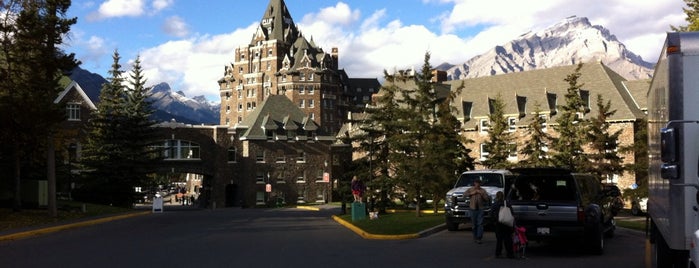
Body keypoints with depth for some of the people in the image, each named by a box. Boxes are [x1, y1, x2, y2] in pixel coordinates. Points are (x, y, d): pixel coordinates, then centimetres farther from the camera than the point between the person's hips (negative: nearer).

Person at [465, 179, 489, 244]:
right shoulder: (470, 189, 7)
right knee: (474, 224, 5)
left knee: (480, 224, -9)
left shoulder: (482, 190, 5)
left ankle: (479, 238, -12)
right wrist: (471, 193, -10)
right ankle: (475, 237, 17)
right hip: (473, 209, 1)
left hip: (480, 209, -1)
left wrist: (481, 193, -11)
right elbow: (464, 194, -2)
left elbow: (487, 198, 1)